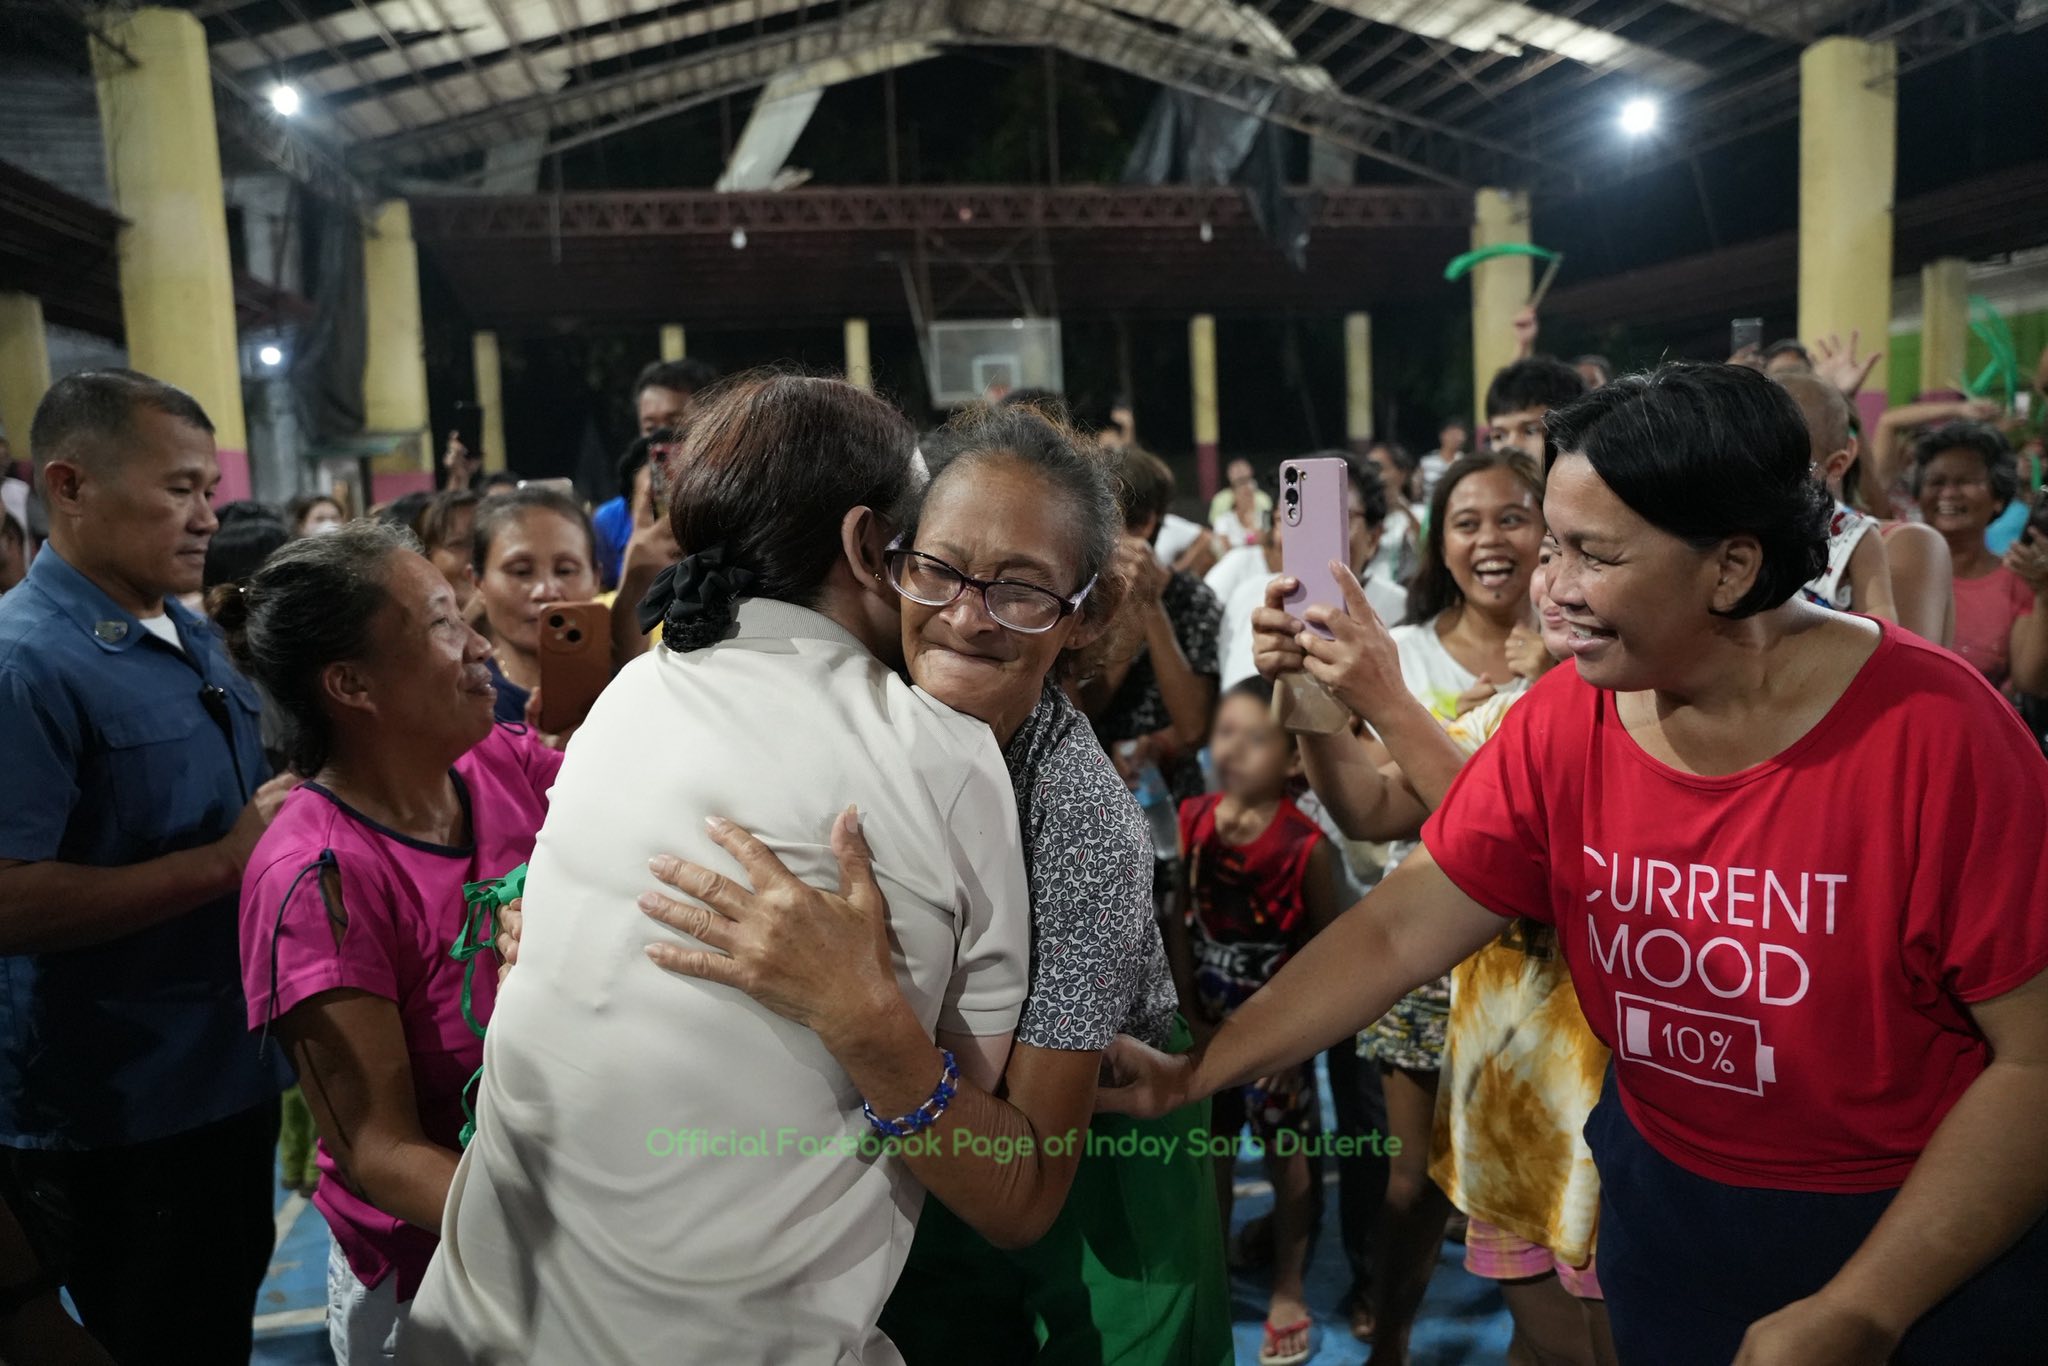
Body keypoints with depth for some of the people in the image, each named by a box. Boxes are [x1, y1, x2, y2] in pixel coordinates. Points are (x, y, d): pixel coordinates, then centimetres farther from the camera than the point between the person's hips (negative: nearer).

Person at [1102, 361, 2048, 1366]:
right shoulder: (1564, 720, -10)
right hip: (1664, 1198, 4)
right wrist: (1194, 1074, -13)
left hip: (1929, 1240, -4)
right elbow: (1402, 926, -9)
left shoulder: (1933, 734, -22)